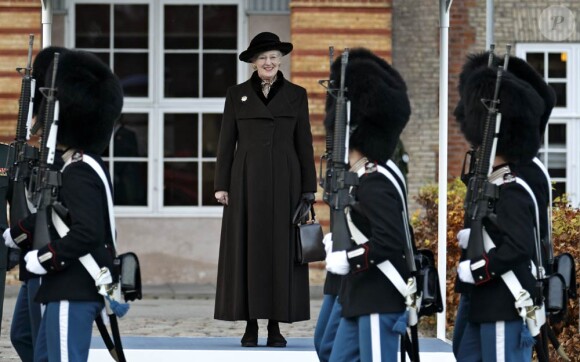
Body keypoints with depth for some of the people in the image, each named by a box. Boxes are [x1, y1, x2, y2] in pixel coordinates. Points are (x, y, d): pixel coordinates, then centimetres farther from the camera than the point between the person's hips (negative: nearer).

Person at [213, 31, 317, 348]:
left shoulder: (296, 95, 6)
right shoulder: (237, 95, 5)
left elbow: (304, 143, 5)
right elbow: (226, 142, 5)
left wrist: (308, 189, 0)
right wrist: (221, 185, -2)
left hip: (283, 182, 0)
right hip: (247, 182, 0)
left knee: (281, 250, 0)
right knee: (247, 250, -1)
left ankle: (276, 325, 5)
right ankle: (250, 324, 5)